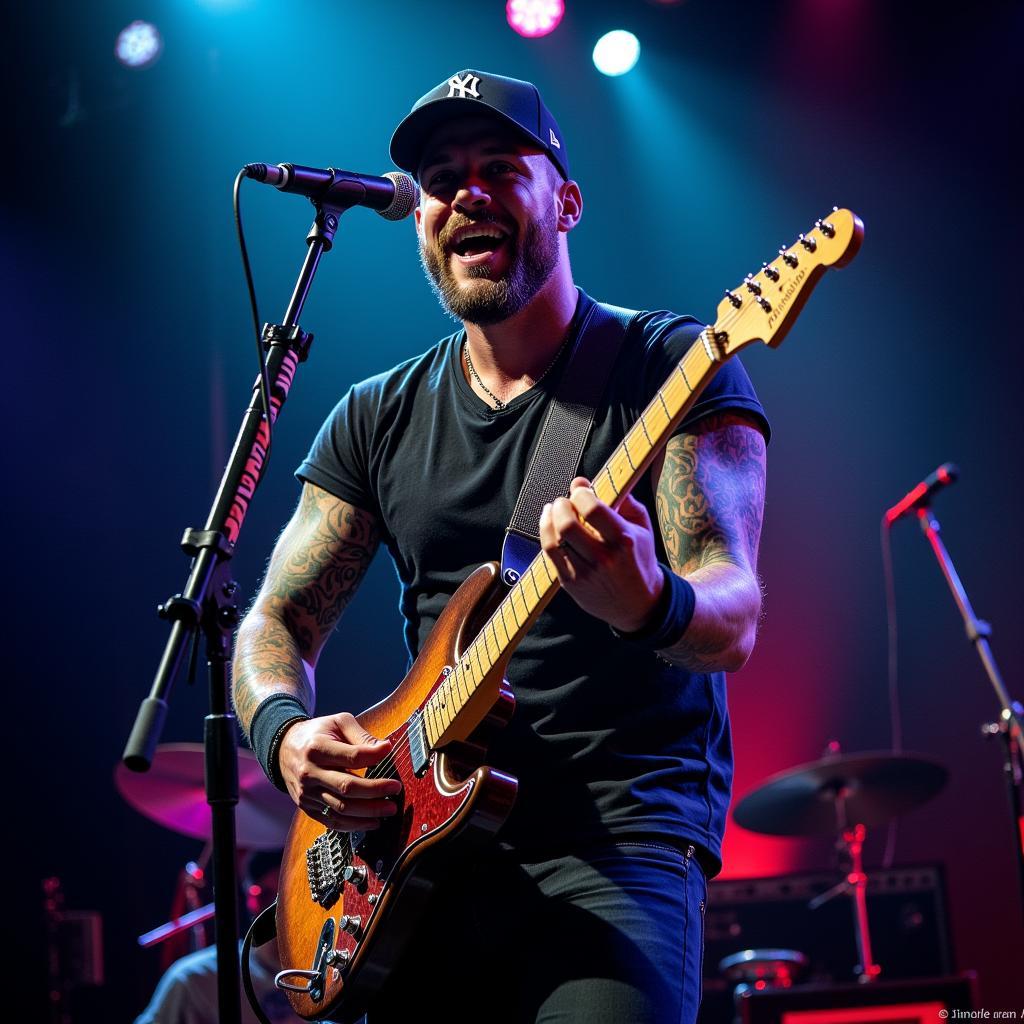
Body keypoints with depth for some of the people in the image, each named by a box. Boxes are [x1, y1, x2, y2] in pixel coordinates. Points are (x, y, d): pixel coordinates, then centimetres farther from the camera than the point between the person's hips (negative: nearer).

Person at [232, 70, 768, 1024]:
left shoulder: (671, 368, -1)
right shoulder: (378, 417, 13)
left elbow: (732, 620, -12)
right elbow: (275, 624, 13)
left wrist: (651, 605, -35)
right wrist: (286, 734, -9)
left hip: (621, 833, -4)